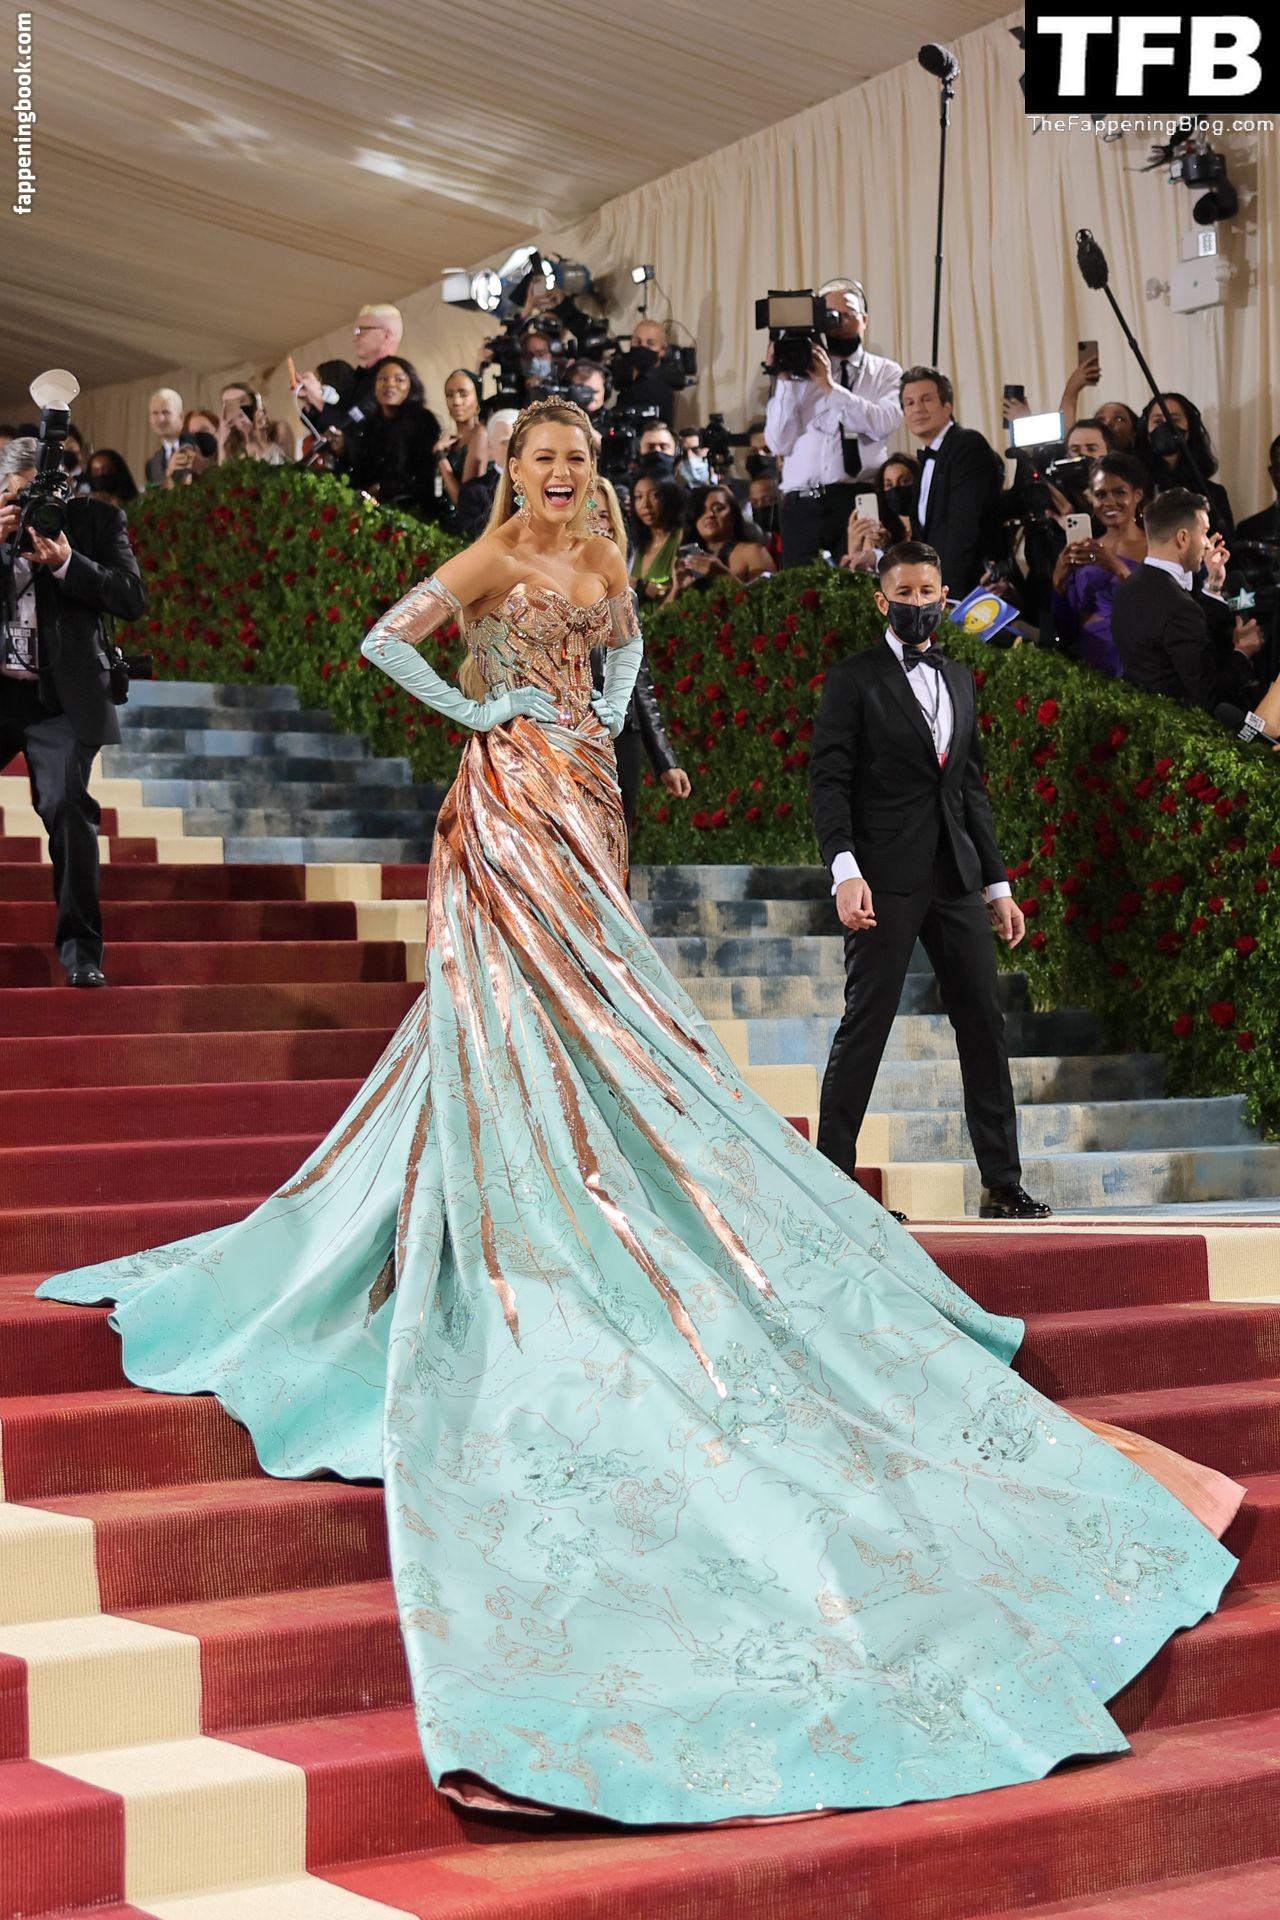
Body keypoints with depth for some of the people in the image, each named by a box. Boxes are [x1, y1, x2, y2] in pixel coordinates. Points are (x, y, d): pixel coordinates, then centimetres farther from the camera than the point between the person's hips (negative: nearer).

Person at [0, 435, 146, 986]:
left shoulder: (96, 519, 3)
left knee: (66, 807, -14)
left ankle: (80, 950, -8)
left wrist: (66, 562, -16)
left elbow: (132, 599, -5)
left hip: (60, 696, -3)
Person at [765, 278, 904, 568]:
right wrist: (784, 380, -2)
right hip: (802, 505, 1)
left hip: (861, 501, -1)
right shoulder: (800, 373, 12)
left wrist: (830, 386, -12)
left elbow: (884, 423, -8)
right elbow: (779, 443, 3)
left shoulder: (886, 372, 13)